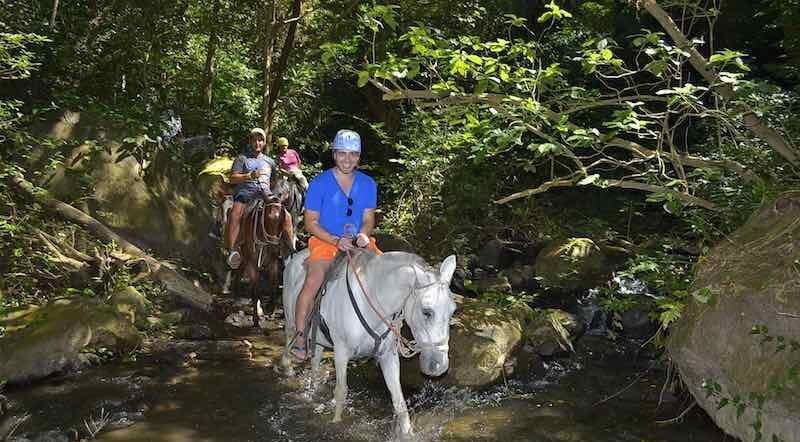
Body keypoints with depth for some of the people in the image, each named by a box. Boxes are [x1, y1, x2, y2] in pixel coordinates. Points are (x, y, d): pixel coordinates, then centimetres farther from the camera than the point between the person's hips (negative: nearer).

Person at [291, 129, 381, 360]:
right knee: (314, 281, -26)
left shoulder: (368, 184, 4)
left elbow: (369, 218, 8)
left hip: (358, 241, 4)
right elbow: (311, 222, -7)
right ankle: (300, 335, -12)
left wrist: (363, 235, -15)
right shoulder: (319, 183, -7)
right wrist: (336, 241, -19)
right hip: (325, 240, -4)